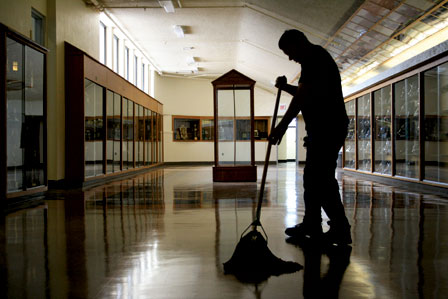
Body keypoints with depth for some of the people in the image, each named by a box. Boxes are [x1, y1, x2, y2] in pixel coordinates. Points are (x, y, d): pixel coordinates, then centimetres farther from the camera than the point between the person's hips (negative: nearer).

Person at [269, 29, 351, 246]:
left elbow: (304, 94, -22)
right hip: (325, 128, 11)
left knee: (322, 179, -11)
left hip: (327, 128, -11)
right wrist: (286, 87, 19)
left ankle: (340, 230, -6)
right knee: (312, 177, 14)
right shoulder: (318, 58, 23)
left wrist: (283, 125, -25)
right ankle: (312, 226, 22)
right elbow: (308, 95, 33)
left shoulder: (314, 57, -10)